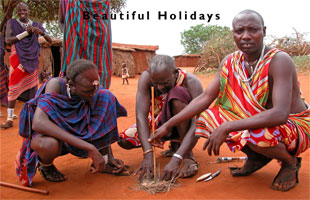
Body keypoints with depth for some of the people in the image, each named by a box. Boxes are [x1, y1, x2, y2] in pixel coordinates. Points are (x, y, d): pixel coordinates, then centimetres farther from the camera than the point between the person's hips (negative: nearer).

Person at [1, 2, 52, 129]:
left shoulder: (35, 24, 9)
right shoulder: (12, 23, 4)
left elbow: (50, 41, 7)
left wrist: (42, 33, -14)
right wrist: (26, 32, -13)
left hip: (32, 60, 2)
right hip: (18, 59, -2)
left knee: (32, 88, 3)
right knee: (13, 88, -6)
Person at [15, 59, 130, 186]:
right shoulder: (56, 84, -28)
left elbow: (101, 121, -3)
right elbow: (38, 123, -42)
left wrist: (110, 157, -13)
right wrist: (89, 147, -46)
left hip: (76, 134, 4)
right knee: (49, 145, -43)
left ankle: (104, 161, -7)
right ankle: (45, 164, -2)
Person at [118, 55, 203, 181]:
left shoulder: (191, 83, -30)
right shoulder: (146, 78, -23)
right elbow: (141, 115, -32)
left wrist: (176, 159, -48)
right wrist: (148, 154, -43)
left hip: (183, 125, -4)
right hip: (160, 123, 4)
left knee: (177, 93, -33)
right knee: (124, 140, -17)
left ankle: (188, 156, -23)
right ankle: (175, 142, 9)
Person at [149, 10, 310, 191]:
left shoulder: (279, 60, -25)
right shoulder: (231, 62, -6)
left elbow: (280, 114, -36)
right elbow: (205, 98, -6)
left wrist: (226, 128, -40)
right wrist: (168, 125, -10)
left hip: (295, 126, -5)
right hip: (257, 122, 6)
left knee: (258, 134, -37)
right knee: (208, 116, -11)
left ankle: (291, 161, 0)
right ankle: (257, 157, 8)